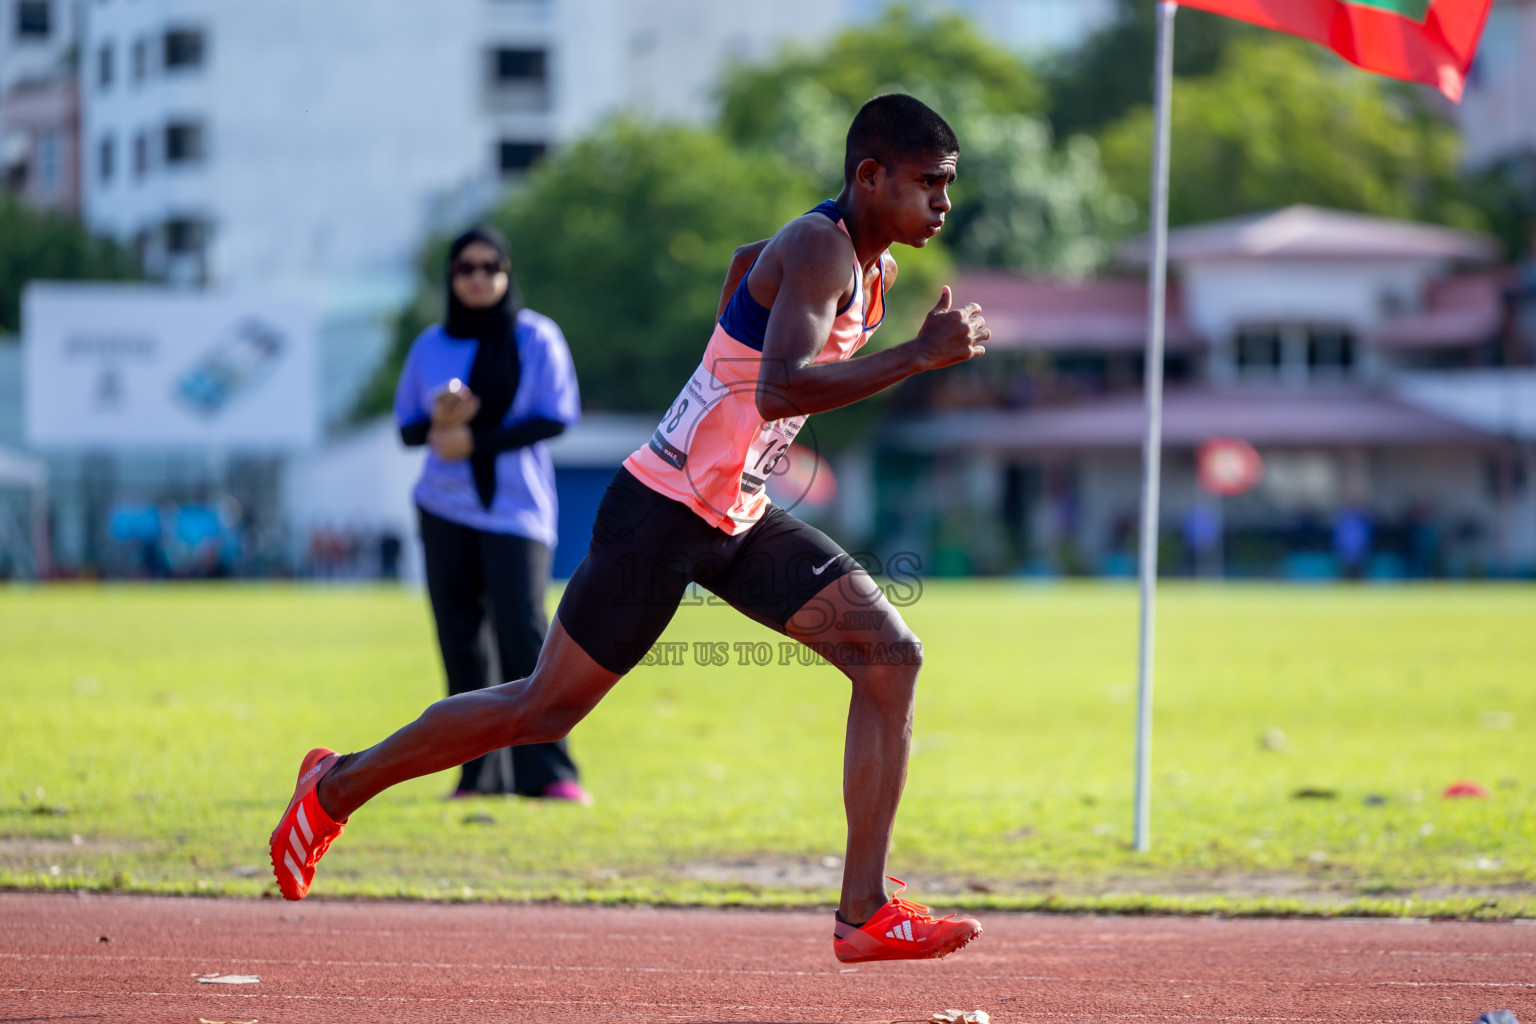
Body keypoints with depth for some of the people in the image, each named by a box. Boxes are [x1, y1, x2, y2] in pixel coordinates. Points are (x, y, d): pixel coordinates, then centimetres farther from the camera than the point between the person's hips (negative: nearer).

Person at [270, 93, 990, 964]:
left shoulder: (875, 263, 8)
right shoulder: (819, 249, -21)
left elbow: (748, 263, 29)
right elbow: (779, 391, -37)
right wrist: (919, 355, -34)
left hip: (741, 518, 9)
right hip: (662, 515, -9)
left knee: (891, 656, -7)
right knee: (545, 709, 4)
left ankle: (864, 910, -8)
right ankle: (339, 786, 24)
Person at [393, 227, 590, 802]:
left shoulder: (536, 339, 1)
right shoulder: (431, 346, 10)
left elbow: (556, 418, -6)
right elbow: (408, 427, 13)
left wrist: (476, 441, -14)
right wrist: (438, 422, -11)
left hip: (516, 507, -4)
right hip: (445, 510, 4)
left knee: (522, 626, -16)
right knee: (458, 637, 1)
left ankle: (548, 771, -16)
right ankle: (481, 772, 7)